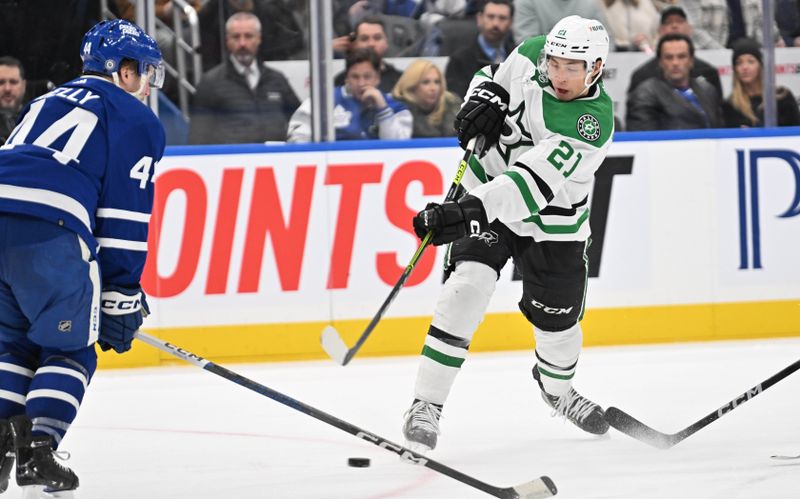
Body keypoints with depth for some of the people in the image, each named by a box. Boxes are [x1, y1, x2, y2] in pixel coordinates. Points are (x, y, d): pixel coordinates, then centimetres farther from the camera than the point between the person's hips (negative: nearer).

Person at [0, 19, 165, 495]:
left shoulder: (47, 102, 34)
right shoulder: (138, 120, 13)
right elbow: (125, 219, 4)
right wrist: (121, 301, 6)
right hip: (49, 232, -6)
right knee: (68, 348, 9)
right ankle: (38, 451, -5)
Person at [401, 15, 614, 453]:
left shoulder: (595, 122, -30)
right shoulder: (531, 55, -15)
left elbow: (534, 182, -39)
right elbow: (494, 76, 9)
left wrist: (468, 211, -49)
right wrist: (483, 100, -15)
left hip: (553, 225, -1)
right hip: (486, 194, 1)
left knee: (558, 321, 11)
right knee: (468, 286, -22)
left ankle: (556, 385, 48)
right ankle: (426, 404, -19)